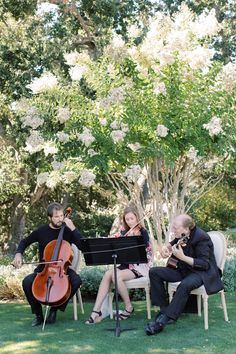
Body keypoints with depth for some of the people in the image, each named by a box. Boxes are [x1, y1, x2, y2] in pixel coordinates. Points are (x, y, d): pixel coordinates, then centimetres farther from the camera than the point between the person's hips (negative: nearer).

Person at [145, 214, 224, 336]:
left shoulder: (201, 237, -23)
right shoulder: (181, 235, -1)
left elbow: (204, 264, -26)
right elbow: (172, 243, 23)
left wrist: (182, 257, -36)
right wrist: (166, 248, -2)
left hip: (203, 272, -8)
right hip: (183, 270, 8)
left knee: (185, 285, -39)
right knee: (154, 272, -5)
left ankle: (164, 319, -31)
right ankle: (164, 309, -4)